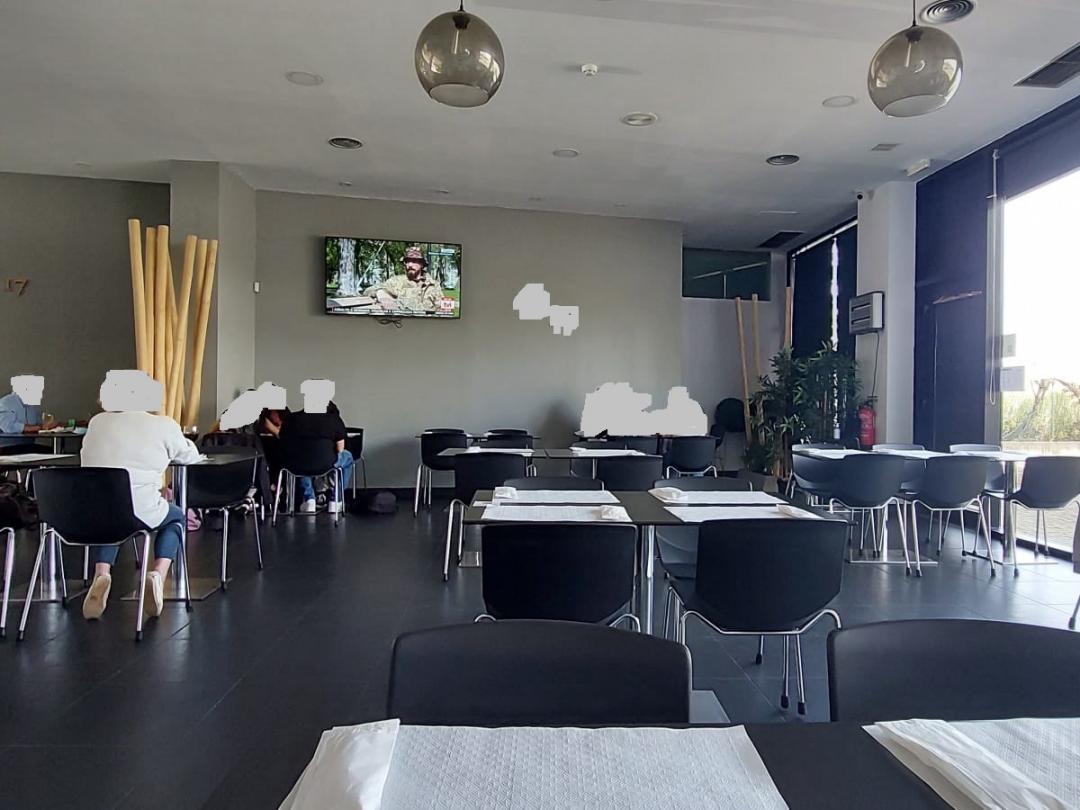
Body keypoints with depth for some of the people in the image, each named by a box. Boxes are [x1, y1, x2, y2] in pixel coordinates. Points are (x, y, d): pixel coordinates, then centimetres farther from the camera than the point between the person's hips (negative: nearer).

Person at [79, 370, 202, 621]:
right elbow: (191, 456, 16)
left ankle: (101, 574, 13)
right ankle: (158, 575, 5)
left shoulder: (97, 422, 12)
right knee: (176, 517, 29)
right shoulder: (163, 426, 1)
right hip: (140, 512, -3)